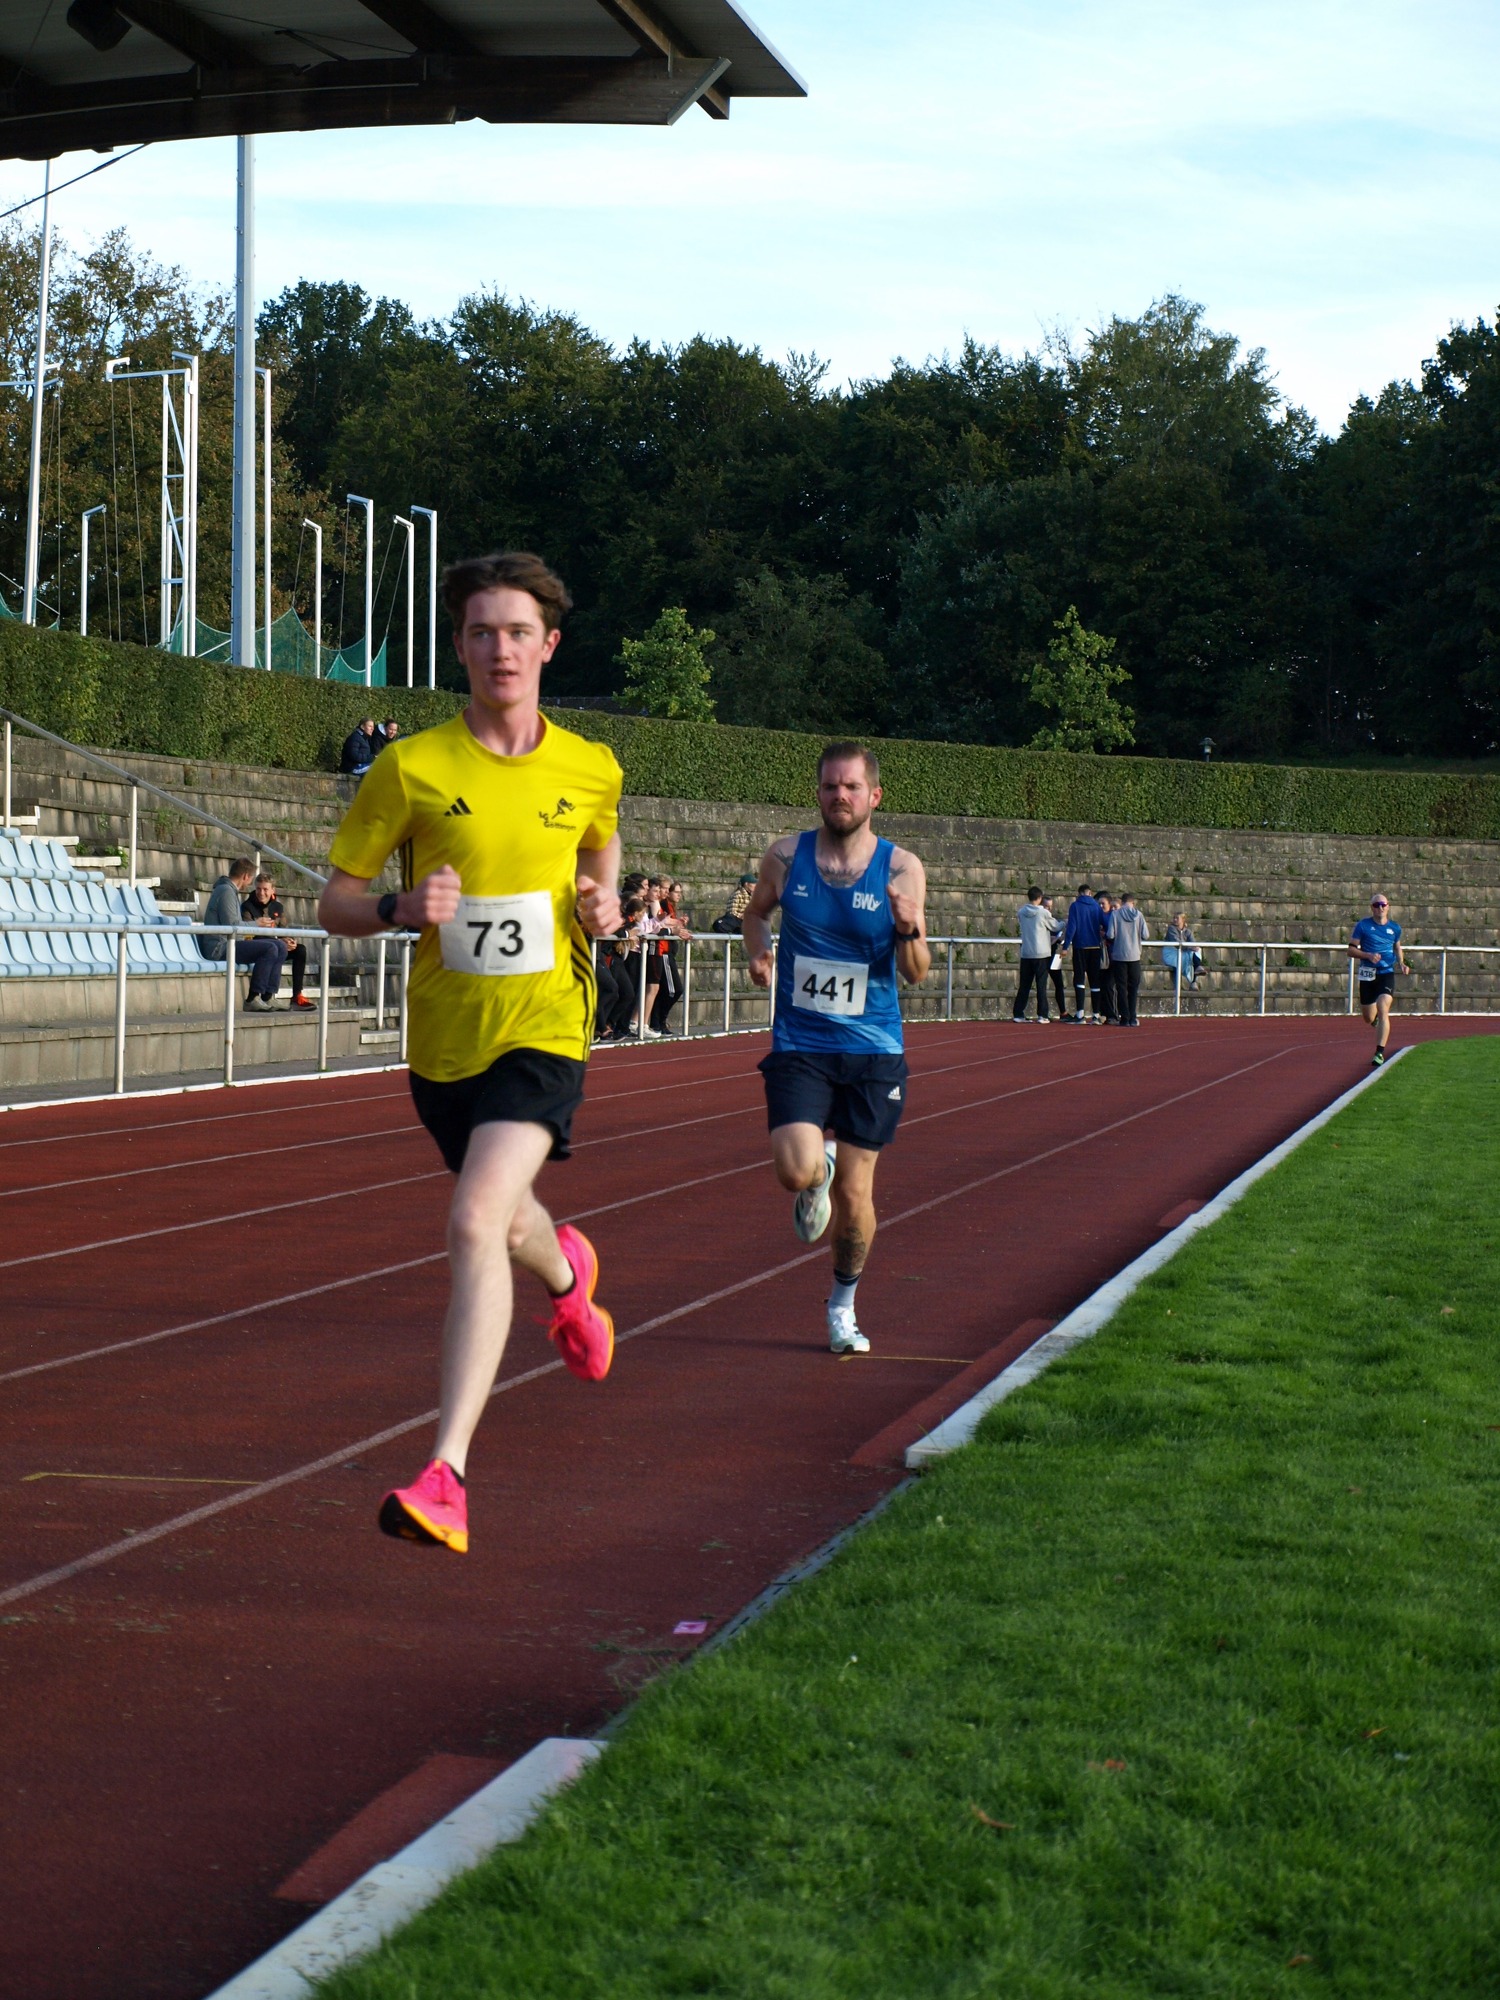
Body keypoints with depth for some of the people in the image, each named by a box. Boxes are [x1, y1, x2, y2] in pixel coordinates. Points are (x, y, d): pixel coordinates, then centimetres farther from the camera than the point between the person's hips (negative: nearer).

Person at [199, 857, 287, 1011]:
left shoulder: (232, 892, 22)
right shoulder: (226, 891, -12)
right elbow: (231, 926, -20)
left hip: (229, 944, 11)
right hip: (219, 947, -11)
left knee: (280, 946, 4)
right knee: (269, 949, -26)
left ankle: (268, 997, -3)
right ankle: (253, 999, -23)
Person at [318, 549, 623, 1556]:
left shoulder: (592, 769, 0)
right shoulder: (412, 767, -5)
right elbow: (336, 900, 0)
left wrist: (605, 903, 0)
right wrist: (403, 907, -21)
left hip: (545, 1030, -2)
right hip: (443, 1038, 3)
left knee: (476, 1221, -24)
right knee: (504, 1221, 22)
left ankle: (447, 1477, -27)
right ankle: (566, 1272, 63)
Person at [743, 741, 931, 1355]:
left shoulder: (901, 869, -4)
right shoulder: (787, 856, -2)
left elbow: (916, 973, -1)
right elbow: (756, 910, 19)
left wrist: (909, 930, -22)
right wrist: (758, 949, -3)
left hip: (872, 1051, 0)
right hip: (799, 1046, 0)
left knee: (855, 1195, 6)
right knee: (796, 1173, -20)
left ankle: (843, 1304, 31)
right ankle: (818, 1171, 19)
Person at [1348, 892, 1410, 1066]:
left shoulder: (1394, 928, 6)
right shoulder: (1363, 925, -1)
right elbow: (1351, 949, -1)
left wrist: (1402, 963, 6)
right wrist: (1368, 955, -18)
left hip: (1387, 973, 0)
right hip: (1367, 974, 0)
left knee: (1383, 1010, -20)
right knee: (1369, 1019, 9)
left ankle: (1379, 1053, -19)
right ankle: (1377, 1019, 50)